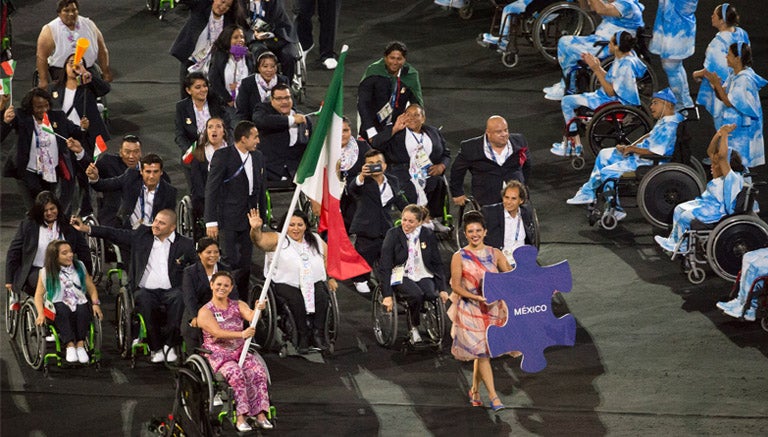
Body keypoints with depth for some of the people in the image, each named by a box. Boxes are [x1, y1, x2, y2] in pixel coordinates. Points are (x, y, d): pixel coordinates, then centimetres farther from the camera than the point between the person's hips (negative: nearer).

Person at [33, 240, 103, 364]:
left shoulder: (79, 267, 12)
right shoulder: (46, 272, 4)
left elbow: (91, 289, 15)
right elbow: (39, 295, 4)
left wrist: (95, 303, -3)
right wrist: (41, 314, -12)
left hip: (79, 303, 2)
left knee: (83, 309, -34)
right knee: (62, 310, -37)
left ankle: (80, 345, -31)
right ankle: (70, 346, -40)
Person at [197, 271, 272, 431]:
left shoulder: (238, 305, 13)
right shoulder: (205, 311, -1)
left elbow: (250, 316, -9)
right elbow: (218, 332, -17)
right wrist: (241, 334, -31)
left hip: (240, 351, 4)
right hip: (218, 354, -4)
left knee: (258, 371, -25)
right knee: (236, 373, -33)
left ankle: (260, 415, -28)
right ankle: (241, 417, -35)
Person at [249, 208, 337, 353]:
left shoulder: (315, 240, 17)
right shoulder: (278, 240, 3)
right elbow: (260, 240, -15)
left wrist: (331, 278, 15)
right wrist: (256, 229, -36)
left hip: (313, 282, 3)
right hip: (286, 283, -3)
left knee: (322, 296, -28)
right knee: (296, 300, -33)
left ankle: (318, 333, -21)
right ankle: (303, 336, -22)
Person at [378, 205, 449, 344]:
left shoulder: (428, 235, 3)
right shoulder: (393, 235, -6)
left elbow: (438, 264, 9)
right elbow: (384, 267, -9)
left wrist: (442, 289, -2)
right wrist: (387, 295, -17)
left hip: (422, 275, 3)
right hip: (401, 276, -3)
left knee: (433, 295, -29)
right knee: (416, 295, -34)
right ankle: (414, 328, -10)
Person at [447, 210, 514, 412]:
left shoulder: (494, 254, 5)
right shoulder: (459, 257, -4)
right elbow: (455, 286, -8)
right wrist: (474, 297, -23)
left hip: (492, 309, 4)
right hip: (469, 311, -4)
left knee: (482, 352, 10)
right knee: (481, 351, -9)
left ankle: (474, 391, 27)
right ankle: (493, 396, -9)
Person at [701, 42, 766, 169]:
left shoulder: (744, 80, -24)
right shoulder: (734, 75, 4)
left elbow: (729, 102, -21)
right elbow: (722, 97, 9)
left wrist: (717, 84, -19)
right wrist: (715, 84, -8)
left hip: (741, 125, -9)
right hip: (731, 124, 9)